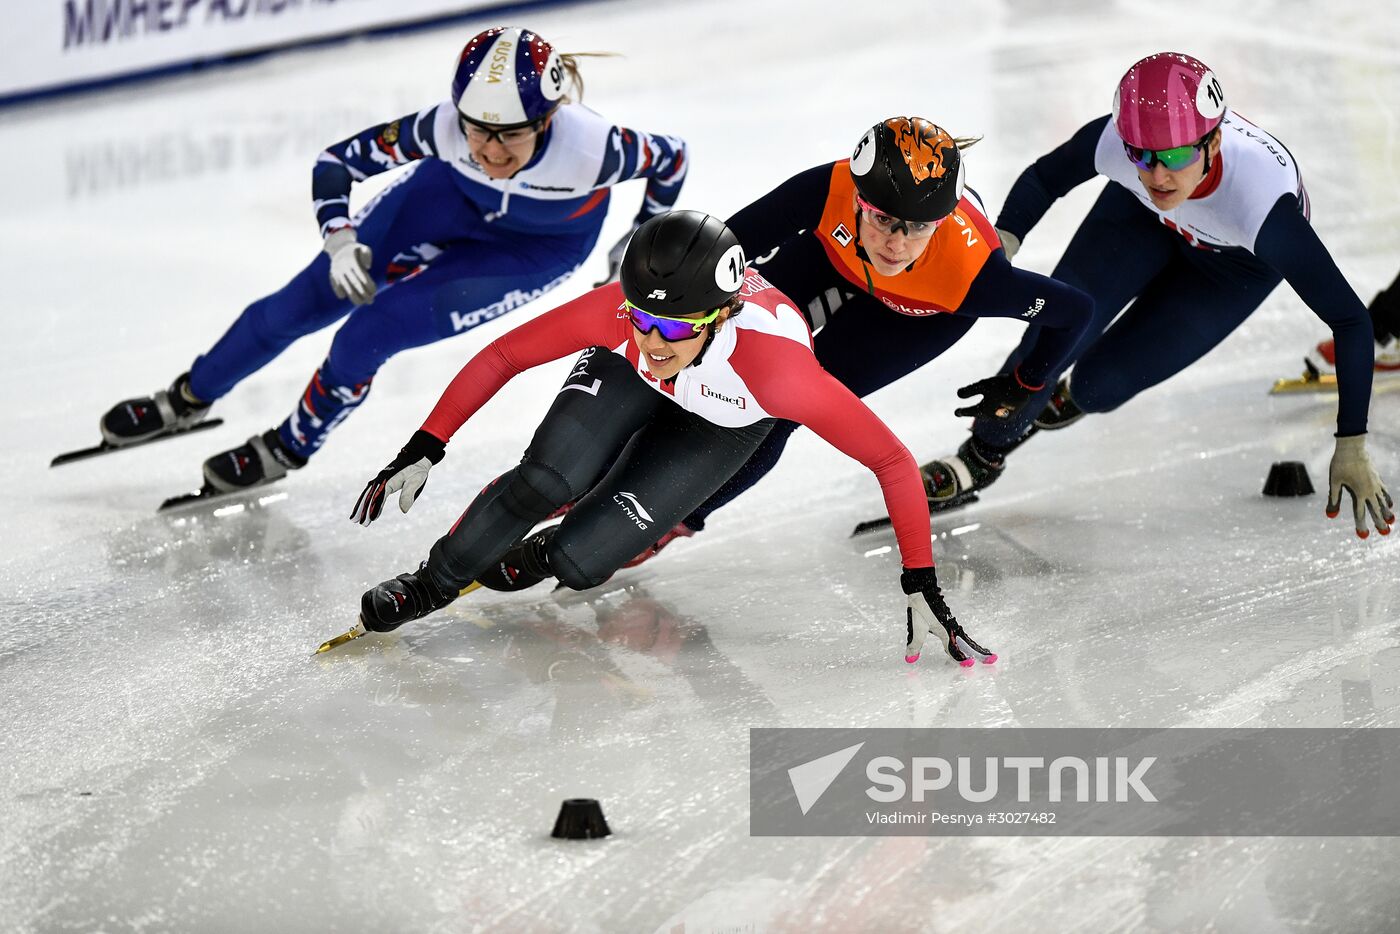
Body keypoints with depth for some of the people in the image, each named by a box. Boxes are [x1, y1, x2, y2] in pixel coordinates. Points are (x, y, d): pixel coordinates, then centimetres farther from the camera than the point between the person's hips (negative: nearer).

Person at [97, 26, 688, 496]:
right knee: (308, 301, 3)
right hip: (455, 196, 2)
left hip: (541, 245, -2)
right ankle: (189, 398, 30)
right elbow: (337, 160, -22)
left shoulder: (591, 148, -43)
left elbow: (671, 158, -21)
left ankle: (290, 449, 15)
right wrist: (340, 241, -37)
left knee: (372, 331, -14)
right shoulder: (445, 130, -37)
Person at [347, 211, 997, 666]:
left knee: (578, 562, -15)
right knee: (544, 482, -25)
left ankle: (535, 560, 24)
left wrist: (922, 588, -40)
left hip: (722, 420, -1)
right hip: (625, 375, 1)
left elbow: (894, 463, -39)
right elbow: (502, 356, -23)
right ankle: (431, 586, 3)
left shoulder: (774, 364, -46)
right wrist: (422, 451, -28)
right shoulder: (618, 312, -39)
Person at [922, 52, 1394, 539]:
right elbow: (1041, 179, -16)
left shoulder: (1261, 203, -46)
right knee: (1057, 330, -14)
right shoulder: (1110, 140, -38)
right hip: (1143, 219, 2)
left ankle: (1073, 393, 34)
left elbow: (1349, 320, -39)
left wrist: (1352, 447, -41)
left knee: (1097, 387, -5)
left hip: (1236, 266, -2)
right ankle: (983, 456, 15)